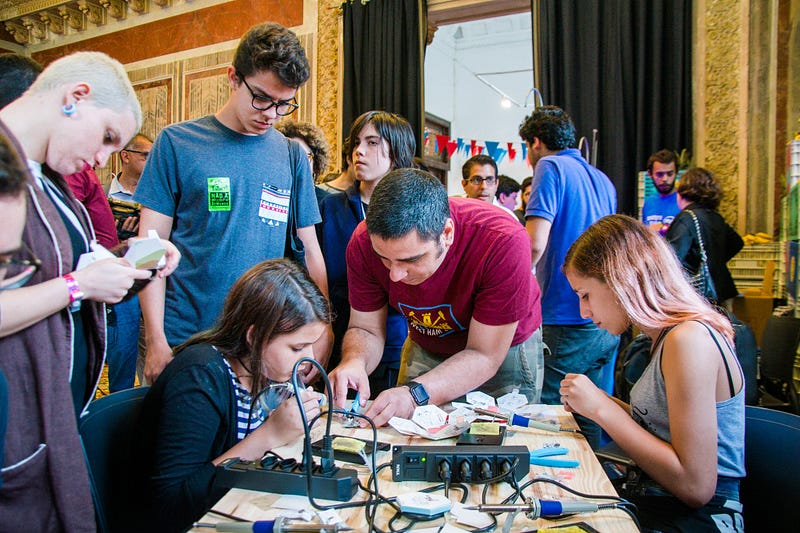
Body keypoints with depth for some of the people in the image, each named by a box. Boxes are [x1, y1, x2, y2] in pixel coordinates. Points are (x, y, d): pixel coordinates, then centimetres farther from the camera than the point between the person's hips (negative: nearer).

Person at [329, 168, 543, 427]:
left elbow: (484, 356, -31)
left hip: (503, 347, -2)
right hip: (426, 350, 3)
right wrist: (354, 362, -37)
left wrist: (415, 393, -44)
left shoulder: (503, 242, -38)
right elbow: (366, 329, -15)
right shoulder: (365, 242, -26)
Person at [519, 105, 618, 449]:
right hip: (607, 323, 9)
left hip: (567, 320, -8)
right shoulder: (603, 180, 19)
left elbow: (534, 244, -18)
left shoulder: (551, 167, -6)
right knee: (590, 421, 16)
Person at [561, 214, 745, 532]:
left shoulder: (689, 340, -20)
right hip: (652, 498, 8)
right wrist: (599, 403, 1)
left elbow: (696, 486, -23)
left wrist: (602, 409, -18)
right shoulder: (669, 335, 9)